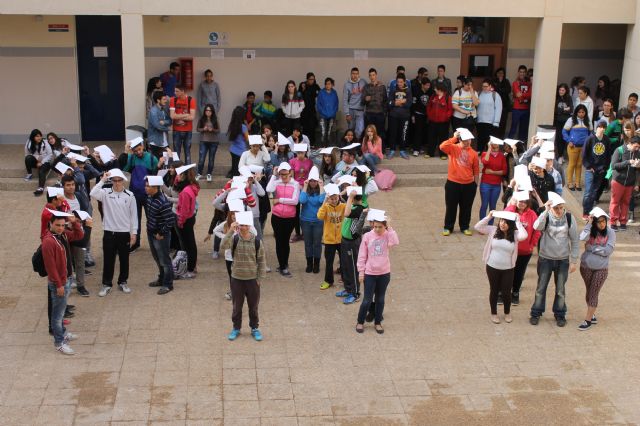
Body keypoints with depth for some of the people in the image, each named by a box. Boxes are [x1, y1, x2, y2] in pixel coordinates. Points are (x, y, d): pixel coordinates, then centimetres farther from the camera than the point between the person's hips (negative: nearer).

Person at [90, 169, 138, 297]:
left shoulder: (129, 195, -1)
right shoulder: (106, 193, -3)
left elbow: (134, 215, 2)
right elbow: (93, 194, -23)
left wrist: (134, 232, -1)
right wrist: (102, 180, -19)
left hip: (124, 233, 1)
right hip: (109, 232, 0)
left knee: (124, 259, 11)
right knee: (108, 259, 6)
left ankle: (123, 282, 26)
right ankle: (107, 284, 17)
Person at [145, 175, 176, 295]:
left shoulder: (163, 203, -27)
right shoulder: (149, 197, -1)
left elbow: (171, 221, -27)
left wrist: (162, 234, -19)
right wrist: (149, 228, 14)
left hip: (160, 236, -9)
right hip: (151, 233, 9)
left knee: (164, 260, 5)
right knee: (157, 258, 23)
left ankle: (168, 284, 17)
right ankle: (161, 279, 40)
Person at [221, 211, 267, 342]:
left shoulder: (257, 242, -9)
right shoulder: (234, 239, -9)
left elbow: (262, 261, -3)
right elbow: (223, 246, -30)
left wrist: (259, 279, -4)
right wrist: (230, 231, -38)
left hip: (252, 279, 0)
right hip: (236, 279, 0)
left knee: (253, 306, 12)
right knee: (237, 306, 13)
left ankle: (254, 328, 29)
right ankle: (236, 328, 30)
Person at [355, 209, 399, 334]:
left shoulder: (387, 235, -6)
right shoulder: (367, 236, -8)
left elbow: (395, 242, -30)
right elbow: (362, 256, -2)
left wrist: (389, 227, -26)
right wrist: (361, 272, -3)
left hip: (384, 273, 1)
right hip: (369, 273, -1)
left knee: (380, 299, 14)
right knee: (367, 300, 4)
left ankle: (378, 322, 30)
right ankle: (360, 322, 23)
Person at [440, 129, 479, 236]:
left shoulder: (473, 153, 1)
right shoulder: (453, 148, -5)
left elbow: (476, 169, 7)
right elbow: (442, 147, -26)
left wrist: (476, 183, 7)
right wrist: (454, 138, -25)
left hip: (468, 185, 2)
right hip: (453, 183, -2)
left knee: (466, 207, 11)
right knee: (451, 207, 6)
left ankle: (464, 227, 25)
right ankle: (448, 227, 17)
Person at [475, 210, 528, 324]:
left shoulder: (515, 234, -9)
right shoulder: (493, 230, -5)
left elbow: (524, 236, -30)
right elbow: (477, 227, -6)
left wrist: (518, 222, -22)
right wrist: (489, 217, -12)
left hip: (508, 269, -1)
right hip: (492, 267, 1)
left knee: (506, 292, 8)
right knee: (494, 291, 15)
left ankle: (507, 313, 34)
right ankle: (494, 313, 31)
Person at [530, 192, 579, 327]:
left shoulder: (569, 218, -9)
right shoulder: (546, 217, -12)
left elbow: (575, 241, -3)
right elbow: (537, 227, -34)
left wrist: (574, 261, -3)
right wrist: (546, 211, -42)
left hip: (563, 260, 1)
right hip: (545, 259, -1)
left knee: (560, 289, 12)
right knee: (541, 287, 9)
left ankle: (560, 315, 28)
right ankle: (536, 313, 23)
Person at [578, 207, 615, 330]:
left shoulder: (610, 233, -7)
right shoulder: (590, 231, -3)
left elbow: (608, 251, -15)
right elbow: (582, 238, -26)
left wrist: (591, 247, -14)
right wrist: (589, 223, -22)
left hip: (601, 269, -2)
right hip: (586, 266, 2)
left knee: (593, 294, 0)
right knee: (589, 291, 14)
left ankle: (588, 320, 4)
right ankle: (592, 315, 30)